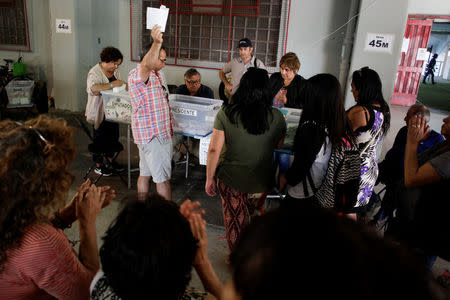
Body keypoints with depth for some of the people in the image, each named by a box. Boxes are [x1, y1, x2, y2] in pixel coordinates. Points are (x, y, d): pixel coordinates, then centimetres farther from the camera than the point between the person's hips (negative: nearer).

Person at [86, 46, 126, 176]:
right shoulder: (95, 72, -17)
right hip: (99, 112, -8)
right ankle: (98, 165, 16)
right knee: (100, 138, 3)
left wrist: (122, 85, -2)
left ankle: (110, 160, 32)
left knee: (113, 136, 15)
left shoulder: (115, 70, 8)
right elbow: (93, 88, -35)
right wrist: (112, 84, -37)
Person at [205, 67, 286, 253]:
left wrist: (209, 178, -3)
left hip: (230, 180, -2)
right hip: (262, 181, 2)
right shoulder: (276, 117, -12)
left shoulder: (225, 114, -16)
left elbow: (214, 149, -14)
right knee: (256, 213, 29)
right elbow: (279, 146, 4)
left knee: (234, 219, 19)